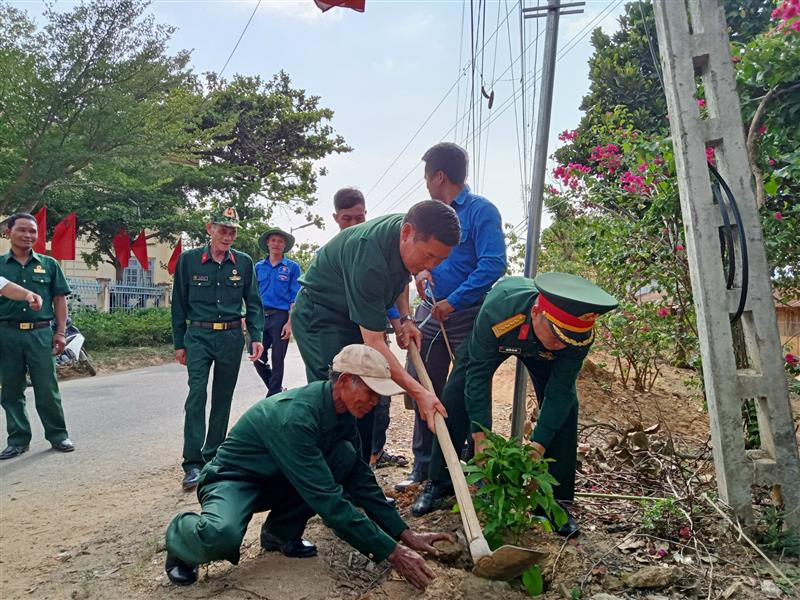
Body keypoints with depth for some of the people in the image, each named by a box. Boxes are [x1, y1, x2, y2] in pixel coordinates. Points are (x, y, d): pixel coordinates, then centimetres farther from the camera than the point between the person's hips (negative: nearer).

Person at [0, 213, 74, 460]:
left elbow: (59, 300, 10)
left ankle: (58, 435, 14)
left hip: (40, 333, -1)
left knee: (47, 389, 3)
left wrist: (60, 332, 3)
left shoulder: (49, 264, 9)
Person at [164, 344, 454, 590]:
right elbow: (326, 498, -36)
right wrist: (390, 551, -33)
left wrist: (404, 534, -7)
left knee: (346, 456, -16)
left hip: (278, 479, 8)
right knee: (223, 538, -40)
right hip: (235, 479, -7)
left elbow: (359, 478, -2)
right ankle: (181, 537, -2)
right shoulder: (295, 415, -34)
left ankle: (281, 531, 1)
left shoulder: (342, 412, -8)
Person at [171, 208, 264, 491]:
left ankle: (213, 456, 24)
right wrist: (179, 343, 3)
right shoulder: (189, 260, 0)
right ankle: (192, 464, -8)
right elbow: (179, 303, 4)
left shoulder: (244, 262, 4)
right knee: (197, 394, -12)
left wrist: (256, 337, -3)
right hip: (198, 335, -2)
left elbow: (253, 303, 8)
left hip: (231, 337, 2)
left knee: (222, 398, 10)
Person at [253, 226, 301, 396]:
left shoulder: (292, 267, 1)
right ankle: (276, 389, 25)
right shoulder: (259, 267, 11)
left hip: (281, 317, -4)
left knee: (277, 360, 3)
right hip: (261, 317, 4)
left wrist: (290, 323, -13)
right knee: (257, 358, 4)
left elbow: (295, 298, -4)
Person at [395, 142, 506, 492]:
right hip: (430, 313, 7)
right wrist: (421, 270, -3)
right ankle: (423, 467, 23)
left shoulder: (481, 211, -10)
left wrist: (453, 301, -21)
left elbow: (493, 265, -19)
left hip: (467, 316, -7)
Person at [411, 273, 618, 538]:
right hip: (495, 338, -1)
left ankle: (555, 498, 2)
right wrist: (480, 438, -35)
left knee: (565, 406, -14)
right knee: (455, 396, -13)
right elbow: (479, 375, -35)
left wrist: (538, 446, -33)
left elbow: (559, 392, -28)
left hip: (540, 351, 2)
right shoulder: (496, 311, -46)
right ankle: (438, 483, 3)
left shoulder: (581, 333, -38)